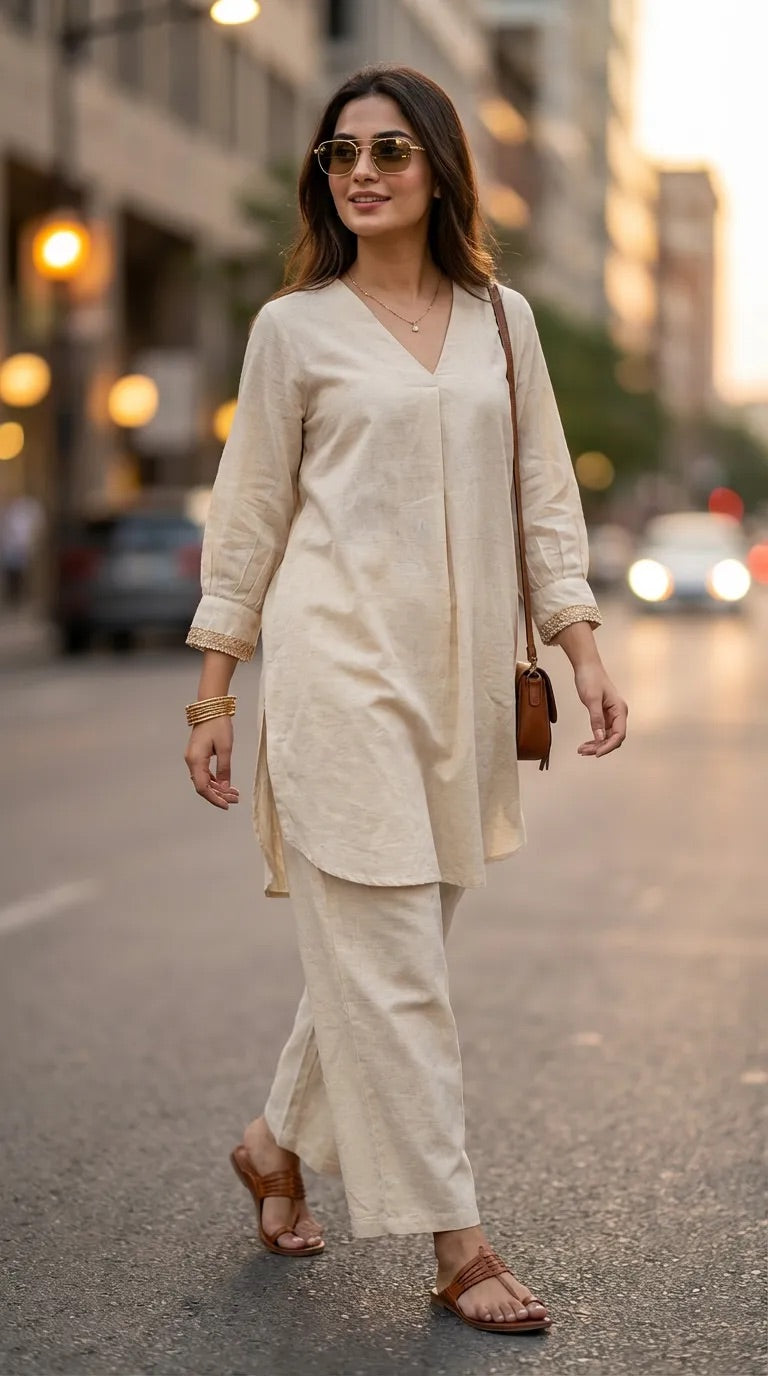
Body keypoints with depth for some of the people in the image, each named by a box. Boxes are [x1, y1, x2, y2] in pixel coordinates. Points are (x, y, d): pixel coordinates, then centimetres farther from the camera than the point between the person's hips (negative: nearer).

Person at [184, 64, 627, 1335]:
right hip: (338, 664, -4)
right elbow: (248, 515, 4)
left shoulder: (501, 319, 12)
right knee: (389, 961, -4)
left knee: (376, 948, 11)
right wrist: (214, 693, 2)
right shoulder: (295, 327, 2)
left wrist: (583, 647, 5)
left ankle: (279, 1143, 34)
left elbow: (543, 493, 13)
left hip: (461, 674, 4)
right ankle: (457, 1246, 3)